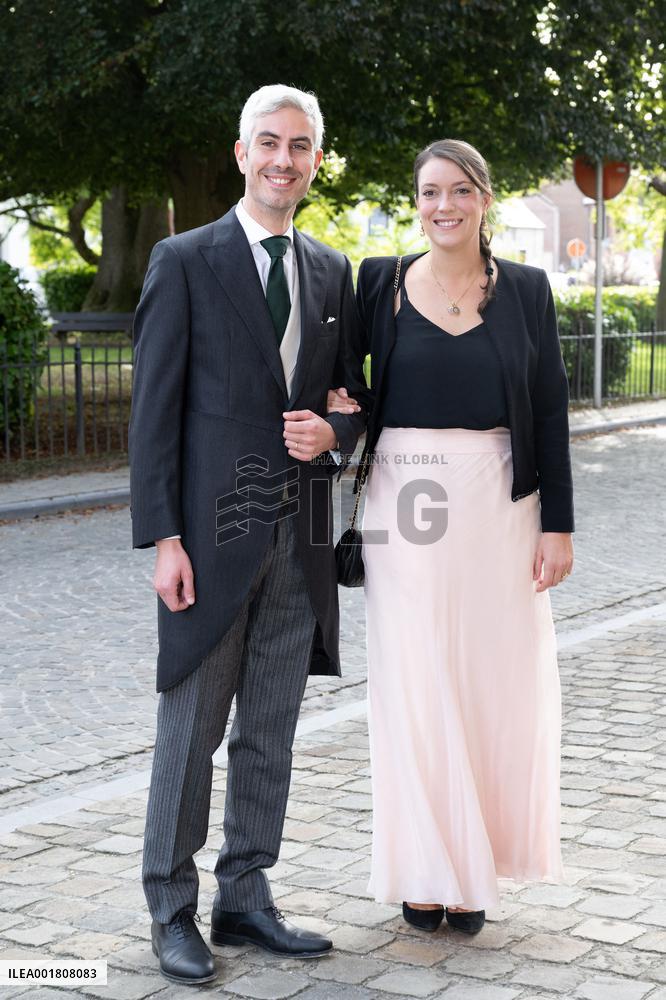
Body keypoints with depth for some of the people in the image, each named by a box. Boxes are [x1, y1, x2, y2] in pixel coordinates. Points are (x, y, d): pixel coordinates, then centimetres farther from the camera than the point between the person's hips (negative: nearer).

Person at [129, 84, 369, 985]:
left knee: (271, 732, 11)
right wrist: (162, 538, -13)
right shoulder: (185, 261, -3)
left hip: (299, 538, 5)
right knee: (192, 728, 2)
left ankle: (246, 896, 23)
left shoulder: (331, 272, 12)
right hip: (213, 532, -5)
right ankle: (173, 911, 14)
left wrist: (333, 431, -5)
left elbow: (358, 396, 19)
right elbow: (155, 409, -6)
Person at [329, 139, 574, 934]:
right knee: (412, 683, 3)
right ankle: (425, 867, 17)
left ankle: (476, 870, 20)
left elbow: (550, 413, 3)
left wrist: (558, 525, -2)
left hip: (498, 508, 1)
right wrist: (336, 408, -8)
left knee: (493, 682, 5)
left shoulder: (525, 289, 3)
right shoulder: (380, 282, 2)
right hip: (405, 507, 0)